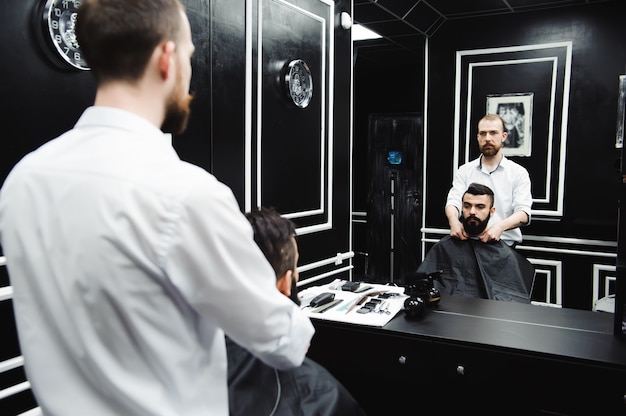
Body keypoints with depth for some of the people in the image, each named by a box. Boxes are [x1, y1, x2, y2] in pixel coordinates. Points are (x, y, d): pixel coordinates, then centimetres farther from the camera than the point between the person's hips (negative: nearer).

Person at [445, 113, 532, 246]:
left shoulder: (519, 173, 7)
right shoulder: (464, 171, 13)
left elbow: (523, 213, -4)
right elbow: (453, 201, 1)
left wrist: (500, 226, -25)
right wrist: (453, 220, -23)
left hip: (505, 245, -1)